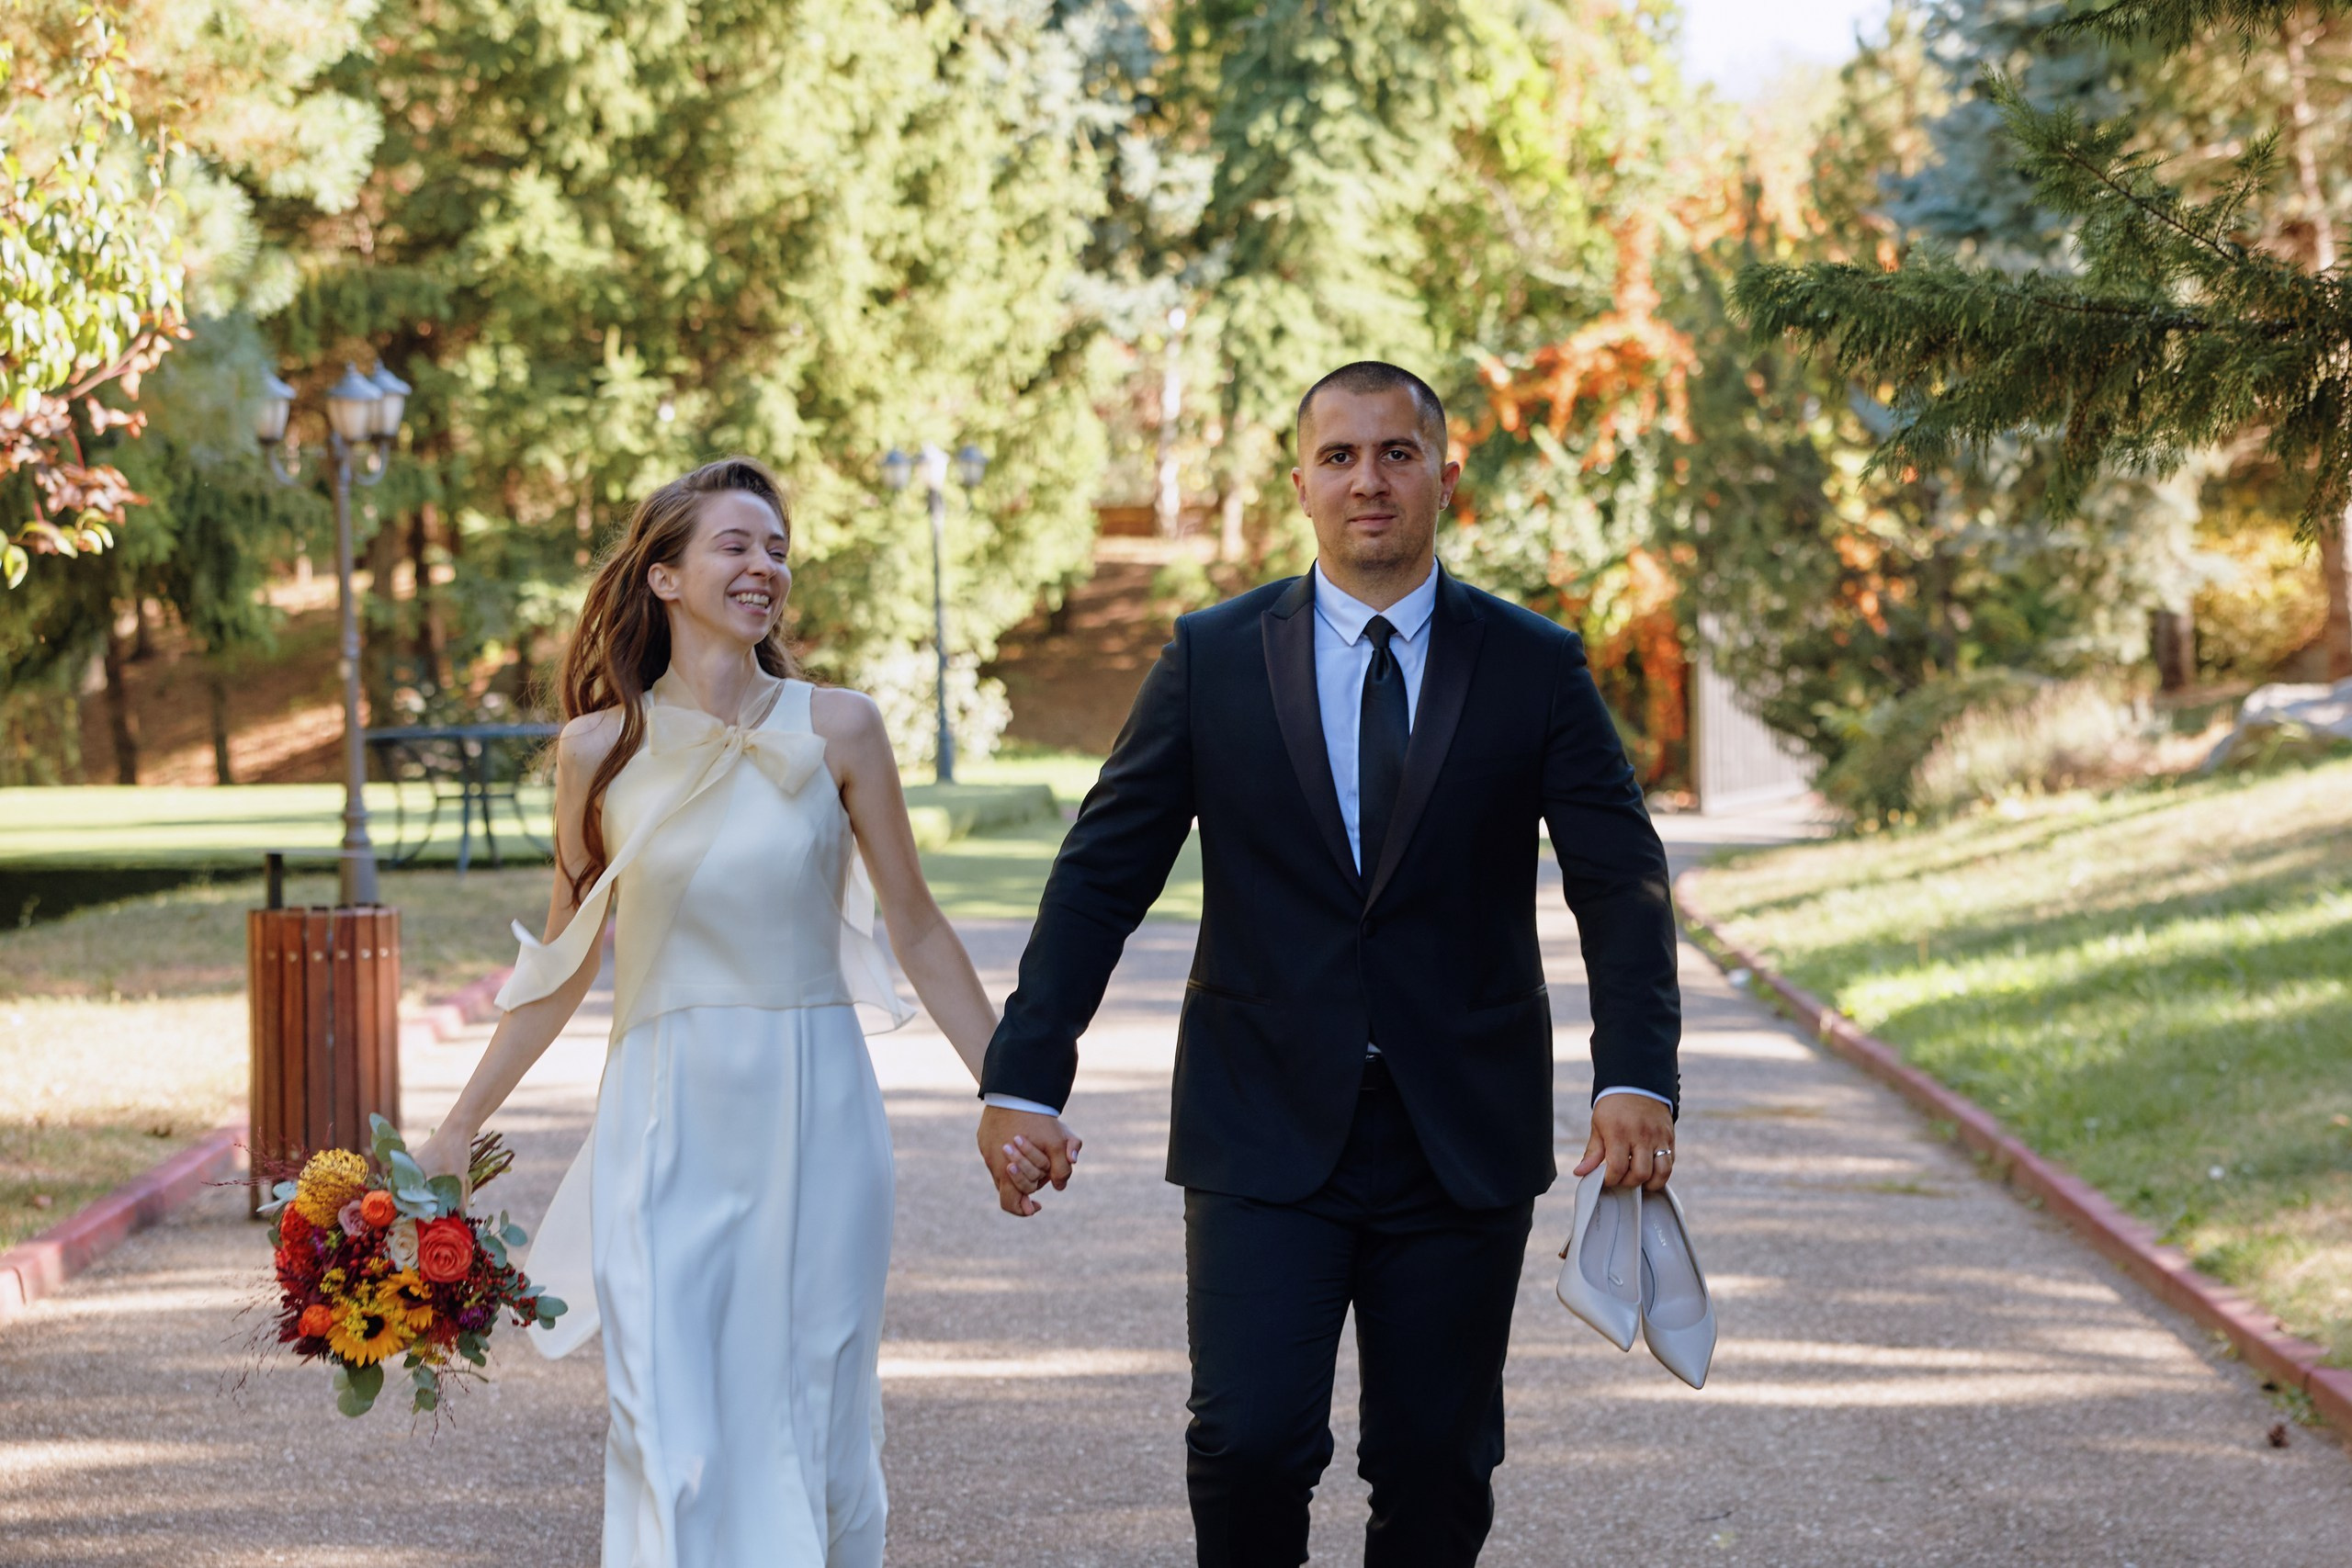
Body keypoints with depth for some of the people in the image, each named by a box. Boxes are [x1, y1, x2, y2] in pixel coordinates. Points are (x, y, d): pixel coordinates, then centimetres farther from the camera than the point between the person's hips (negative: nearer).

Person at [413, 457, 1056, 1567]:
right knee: (674, 1444, -5)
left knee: (809, 1428, 5)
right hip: (667, 1125, 0)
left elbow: (915, 930, 6)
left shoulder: (836, 731, 0)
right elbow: (565, 963, 12)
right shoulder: (600, 748, 2)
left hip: (814, 1119, 0)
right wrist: (459, 1128, 12)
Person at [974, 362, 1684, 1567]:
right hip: (1264, 1137, -1)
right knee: (1246, 1442, -11)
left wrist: (1635, 1078, -18)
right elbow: (1101, 875, 2)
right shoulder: (1212, 657, 2)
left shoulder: (1537, 667, 2)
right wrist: (1024, 1080, -7)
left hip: (1461, 1141, 1)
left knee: (1437, 1466, 7)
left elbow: (1623, 884, -2)